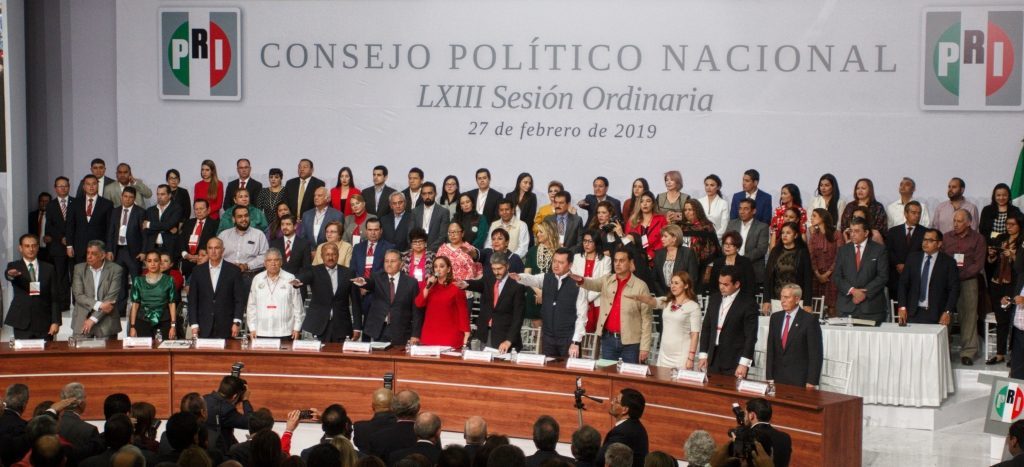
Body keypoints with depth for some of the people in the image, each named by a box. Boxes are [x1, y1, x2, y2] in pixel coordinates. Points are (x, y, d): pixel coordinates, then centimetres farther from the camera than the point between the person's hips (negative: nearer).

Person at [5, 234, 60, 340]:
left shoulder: (48, 268, 10)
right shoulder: (14, 267, 6)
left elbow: (54, 296, 7)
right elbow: (8, 273, -19)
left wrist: (55, 322, -1)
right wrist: (11, 275, -45)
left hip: (44, 324, 1)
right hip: (22, 323, -1)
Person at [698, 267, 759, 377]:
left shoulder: (748, 303, -7)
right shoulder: (714, 299, 11)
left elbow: (751, 335, -10)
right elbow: (706, 328, 15)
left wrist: (744, 363, -15)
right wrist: (703, 354, 9)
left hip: (734, 362, -5)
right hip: (713, 359, 5)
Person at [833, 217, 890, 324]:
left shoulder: (879, 250, 4)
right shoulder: (843, 250, 13)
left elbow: (883, 276, -3)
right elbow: (836, 277, 7)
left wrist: (865, 293, -12)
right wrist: (852, 290, -10)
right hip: (846, 306, 2)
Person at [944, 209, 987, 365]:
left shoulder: (978, 239, 6)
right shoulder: (946, 237, 12)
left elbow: (979, 264, -2)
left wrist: (961, 275, -13)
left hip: (968, 280, -1)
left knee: (969, 315, -4)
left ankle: (968, 351, 1)